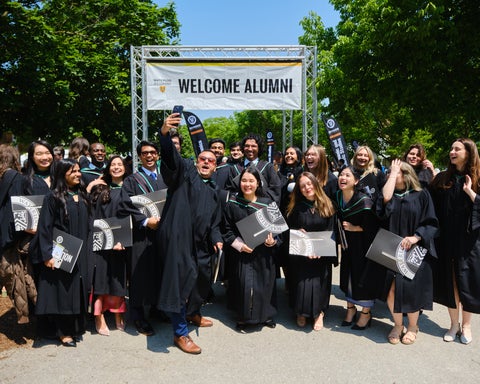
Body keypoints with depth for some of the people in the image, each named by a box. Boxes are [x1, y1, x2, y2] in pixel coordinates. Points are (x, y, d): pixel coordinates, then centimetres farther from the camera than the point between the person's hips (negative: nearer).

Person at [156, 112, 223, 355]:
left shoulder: (212, 192, 21)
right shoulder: (184, 171, 2)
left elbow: (214, 222, 23)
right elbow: (170, 157, -18)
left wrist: (216, 239, 3)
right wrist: (165, 133, -36)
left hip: (200, 243, 8)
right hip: (178, 237, -8)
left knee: (203, 278, 19)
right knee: (180, 280, -8)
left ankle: (192, 312, 46)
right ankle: (180, 333, 4)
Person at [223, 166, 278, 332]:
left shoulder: (267, 203, -2)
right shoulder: (232, 204, -3)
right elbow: (227, 230, 0)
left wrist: (272, 240, -14)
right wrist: (239, 245, -12)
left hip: (263, 254, 1)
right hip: (241, 253, -1)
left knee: (264, 284, 10)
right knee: (243, 284, 0)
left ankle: (266, 314, 30)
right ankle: (243, 317, 20)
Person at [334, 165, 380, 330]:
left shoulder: (364, 201, -24)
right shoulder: (337, 197, -5)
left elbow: (372, 227, -19)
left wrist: (354, 228, -19)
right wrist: (339, 239, 5)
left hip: (364, 245, -6)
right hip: (347, 244, 6)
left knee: (364, 275, 3)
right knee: (348, 274, 14)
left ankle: (366, 312, 21)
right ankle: (351, 308, 32)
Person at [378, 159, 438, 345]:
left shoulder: (421, 195, 0)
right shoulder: (391, 194, 9)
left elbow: (431, 223, -3)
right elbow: (386, 198, -17)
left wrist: (416, 237, -20)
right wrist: (392, 173, -8)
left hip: (415, 252, -2)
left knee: (411, 289, -2)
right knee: (392, 289, -2)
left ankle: (412, 326, 24)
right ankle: (398, 325, 22)